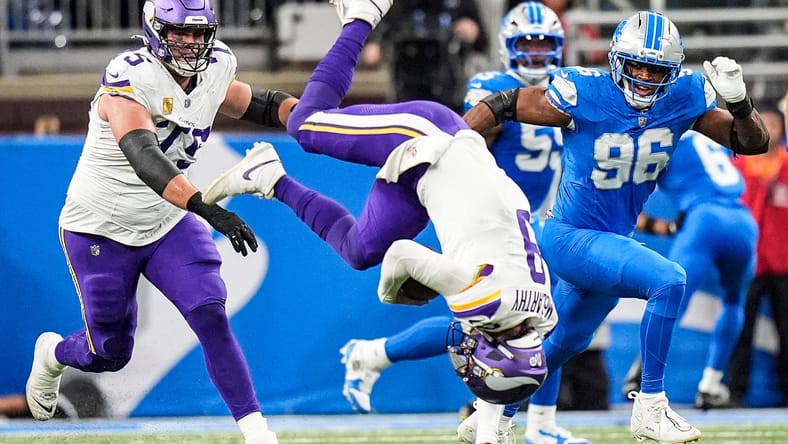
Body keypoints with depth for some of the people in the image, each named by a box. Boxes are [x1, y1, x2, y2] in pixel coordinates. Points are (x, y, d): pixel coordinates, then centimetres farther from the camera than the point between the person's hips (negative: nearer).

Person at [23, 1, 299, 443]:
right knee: (110, 354, 10)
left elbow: (257, 104, 13)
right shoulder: (129, 81, -30)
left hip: (168, 223, 4)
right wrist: (208, 208, -58)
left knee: (212, 318, -17)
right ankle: (53, 353, 44)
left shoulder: (215, 70, -7)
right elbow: (145, 158, -45)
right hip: (101, 231, -4)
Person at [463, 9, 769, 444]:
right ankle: (651, 408, -17)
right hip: (570, 239, -8)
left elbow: (752, 143, -4)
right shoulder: (583, 93, -22)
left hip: (613, 241, 8)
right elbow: (500, 105, -12)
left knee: (566, 342, 26)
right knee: (669, 281, -27)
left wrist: (738, 101, -23)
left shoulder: (684, 98, -8)